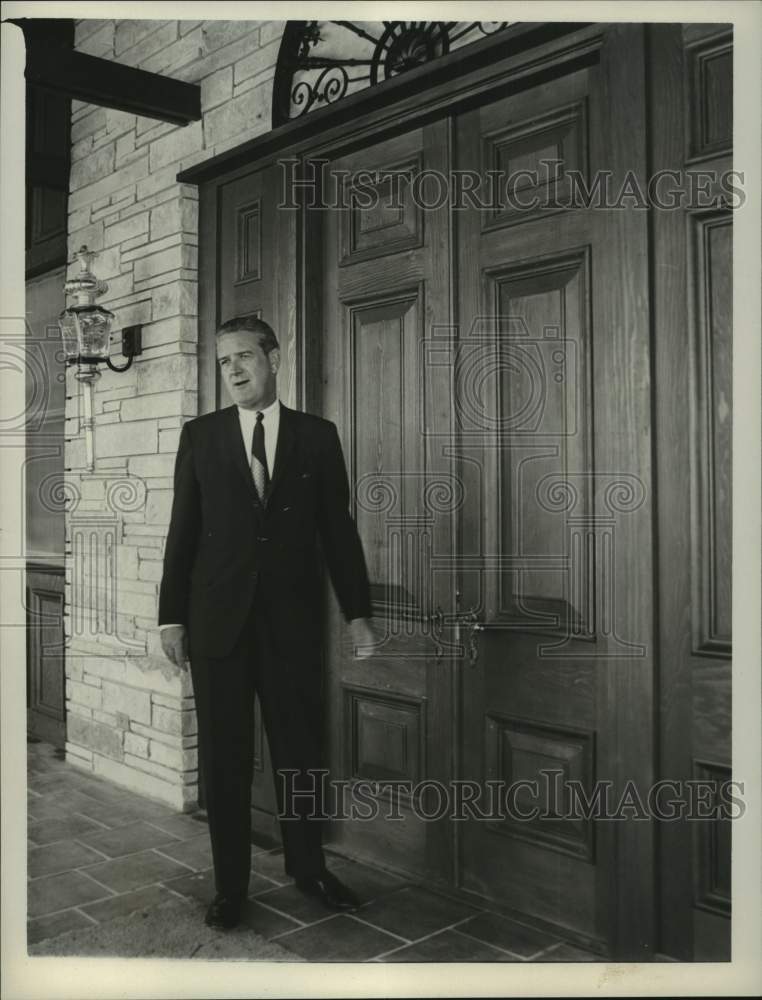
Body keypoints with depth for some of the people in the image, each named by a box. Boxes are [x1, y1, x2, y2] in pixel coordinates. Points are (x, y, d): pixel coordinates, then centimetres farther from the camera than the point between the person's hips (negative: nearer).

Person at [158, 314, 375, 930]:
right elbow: (183, 531, 5)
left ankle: (309, 868, 28)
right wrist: (173, 616, 2)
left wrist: (358, 613, 2)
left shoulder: (317, 436, 4)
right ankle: (230, 885, 23)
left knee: (302, 749, 8)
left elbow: (338, 528, 4)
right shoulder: (200, 435, 5)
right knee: (224, 757, 8)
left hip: (294, 619, 0)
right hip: (218, 619, 1)